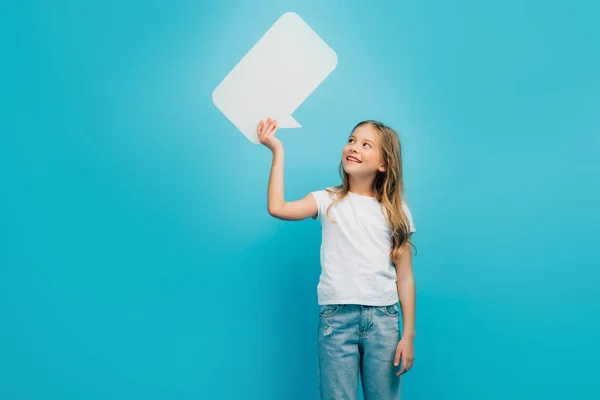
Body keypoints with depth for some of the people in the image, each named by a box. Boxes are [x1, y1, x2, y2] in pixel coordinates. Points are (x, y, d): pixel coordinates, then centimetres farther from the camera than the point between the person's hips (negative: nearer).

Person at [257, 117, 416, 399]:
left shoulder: (395, 210, 8)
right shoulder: (328, 201, 5)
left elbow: (404, 275, 5)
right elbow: (277, 208, -12)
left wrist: (408, 334, 1)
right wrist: (277, 151, -9)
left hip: (384, 318, 1)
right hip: (336, 317, -1)